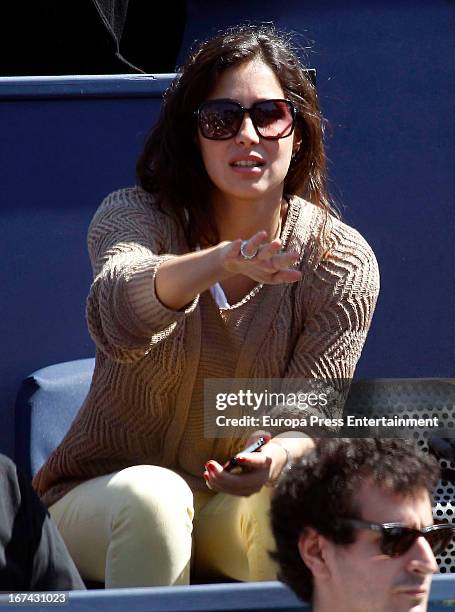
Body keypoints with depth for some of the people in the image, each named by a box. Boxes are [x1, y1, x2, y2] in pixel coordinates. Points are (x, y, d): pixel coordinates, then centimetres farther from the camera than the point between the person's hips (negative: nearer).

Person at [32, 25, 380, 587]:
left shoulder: (343, 262, -8)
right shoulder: (133, 216, -14)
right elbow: (117, 318, -38)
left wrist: (277, 457, -40)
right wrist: (221, 261, -60)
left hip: (236, 504, 1)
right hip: (101, 496, -1)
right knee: (153, 494, -34)